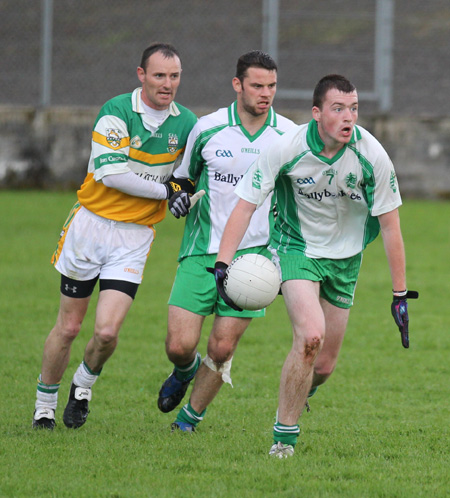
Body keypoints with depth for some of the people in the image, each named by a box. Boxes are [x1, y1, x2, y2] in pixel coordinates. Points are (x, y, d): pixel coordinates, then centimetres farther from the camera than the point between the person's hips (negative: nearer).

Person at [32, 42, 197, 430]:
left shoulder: (186, 124, 0)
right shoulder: (117, 112, -12)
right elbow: (110, 171, -22)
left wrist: (190, 194, -7)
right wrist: (165, 189, -18)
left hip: (135, 237, 2)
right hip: (92, 223, -2)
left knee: (107, 332, -11)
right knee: (68, 328, 5)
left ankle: (84, 384, 21)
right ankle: (44, 407, 24)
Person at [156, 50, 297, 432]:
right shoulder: (207, 128, -2)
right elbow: (183, 176, 14)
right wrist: (180, 196, -9)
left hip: (252, 254, 0)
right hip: (202, 251, 0)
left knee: (223, 348, -4)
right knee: (179, 345, -7)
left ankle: (190, 418, 19)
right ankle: (186, 371, 31)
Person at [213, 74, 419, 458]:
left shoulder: (371, 156, -19)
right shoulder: (286, 149, -23)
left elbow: (390, 227, -10)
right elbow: (246, 205, -15)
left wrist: (401, 294, -10)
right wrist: (223, 262, -27)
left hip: (344, 257, 3)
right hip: (296, 248, -3)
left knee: (324, 365, 5)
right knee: (310, 335, -25)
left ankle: (300, 392, 43)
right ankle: (284, 435, -9)